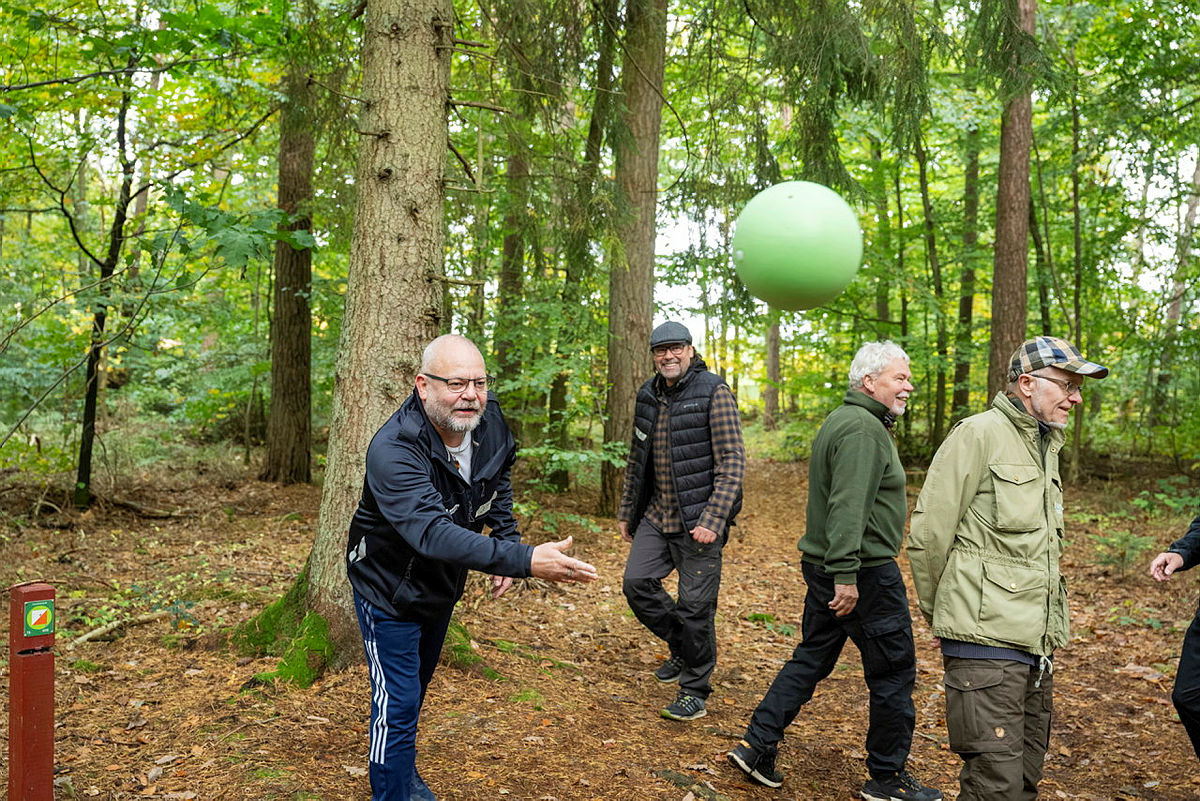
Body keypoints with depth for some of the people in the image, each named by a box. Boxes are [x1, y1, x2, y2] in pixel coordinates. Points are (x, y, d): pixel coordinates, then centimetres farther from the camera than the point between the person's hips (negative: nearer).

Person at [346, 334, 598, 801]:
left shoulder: (489, 419, -16)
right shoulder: (393, 451, -37)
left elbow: (499, 481, 6)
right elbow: (432, 533, -50)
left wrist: (508, 541, -4)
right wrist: (525, 561, -58)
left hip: (442, 586, 7)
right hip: (390, 586, -7)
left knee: (417, 684, 25)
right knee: (398, 703, -5)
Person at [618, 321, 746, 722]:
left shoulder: (713, 392, -11)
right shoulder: (648, 395, 10)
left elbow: (732, 460, -15)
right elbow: (637, 459, 19)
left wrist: (714, 519, -22)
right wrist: (626, 511, 19)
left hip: (698, 519, -6)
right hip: (657, 515, 6)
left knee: (695, 605, -1)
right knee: (636, 582, 0)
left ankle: (695, 691, 18)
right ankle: (681, 647, 26)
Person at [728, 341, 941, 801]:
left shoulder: (840, 420, 16)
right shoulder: (863, 429, -18)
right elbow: (848, 507, -26)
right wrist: (846, 574, -28)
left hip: (823, 567, 10)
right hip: (866, 573, -10)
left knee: (811, 660, 16)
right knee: (893, 674, 5)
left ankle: (756, 746, 19)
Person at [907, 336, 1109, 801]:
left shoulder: (1045, 447, 17)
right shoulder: (979, 434, -10)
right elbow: (927, 535, -11)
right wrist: (939, 615, 1)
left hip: (1036, 646, 9)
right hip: (986, 642, -8)